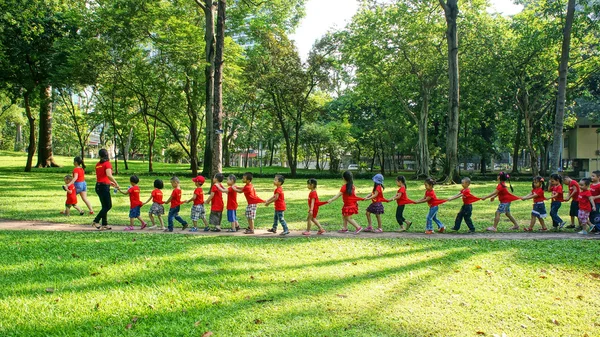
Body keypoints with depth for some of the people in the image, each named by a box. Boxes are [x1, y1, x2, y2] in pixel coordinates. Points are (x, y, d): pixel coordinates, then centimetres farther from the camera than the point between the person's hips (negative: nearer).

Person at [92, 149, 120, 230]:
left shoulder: (98, 164, 13)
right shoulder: (107, 163, -8)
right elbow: (109, 175, -23)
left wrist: (110, 182, 25)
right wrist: (116, 183, -16)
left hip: (98, 186, 8)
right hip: (104, 186, -8)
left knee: (105, 206, 13)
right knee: (108, 205, -1)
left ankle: (105, 224, 14)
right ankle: (96, 221, -8)